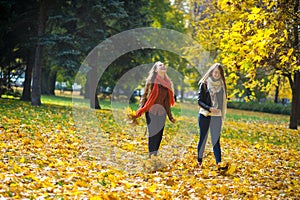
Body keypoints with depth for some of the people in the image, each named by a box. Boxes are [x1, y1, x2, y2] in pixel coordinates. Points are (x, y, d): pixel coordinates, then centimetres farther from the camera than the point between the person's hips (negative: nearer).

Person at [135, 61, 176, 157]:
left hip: (162, 112, 5)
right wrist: (141, 110, -16)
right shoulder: (152, 81, -3)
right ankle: (151, 155, -2)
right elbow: (145, 95, -6)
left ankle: (155, 154, 15)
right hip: (152, 111, -5)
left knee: (159, 135, 5)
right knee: (153, 134, -8)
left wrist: (170, 116, 17)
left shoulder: (167, 83, 13)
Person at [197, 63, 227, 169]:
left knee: (216, 139, -3)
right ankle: (199, 160, 20)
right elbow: (199, 101, -6)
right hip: (205, 115, -3)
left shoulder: (221, 85, 10)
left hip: (217, 117, 3)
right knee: (203, 138, 6)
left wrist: (222, 114, 12)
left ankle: (219, 163, -11)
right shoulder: (204, 84, -3)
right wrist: (210, 108, -20)